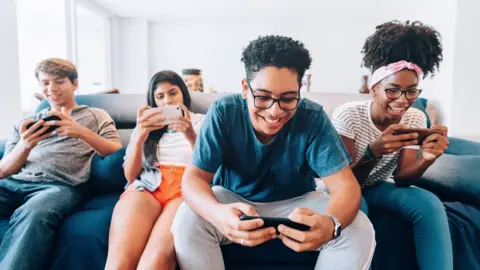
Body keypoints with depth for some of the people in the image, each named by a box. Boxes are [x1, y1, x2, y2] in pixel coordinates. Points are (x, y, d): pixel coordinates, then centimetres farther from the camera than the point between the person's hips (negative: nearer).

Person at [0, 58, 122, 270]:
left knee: (33, 213, -38)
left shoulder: (95, 115, 19)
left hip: (60, 185, -3)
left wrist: (82, 132, -11)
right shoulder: (27, 122, 28)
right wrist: (24, 145, -4)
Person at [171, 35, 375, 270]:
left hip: (296, 204, 1)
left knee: (360, 231, -22)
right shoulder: (223, 112, -21)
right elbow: (193, 178, -24)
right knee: (187, 221, -30)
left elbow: (346, 185, -24)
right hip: (233, 199, 0)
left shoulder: (313, 119, -21)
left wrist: (330, 223, -50)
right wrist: (219, 214, -49)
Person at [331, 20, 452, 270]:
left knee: (429, 203, -24)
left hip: (377, 187, 4)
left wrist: (426, 159, -33)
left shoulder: (416, 119, -10)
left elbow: (400, 179, -11)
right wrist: (374, 151, -41)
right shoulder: (348, 115, -23)